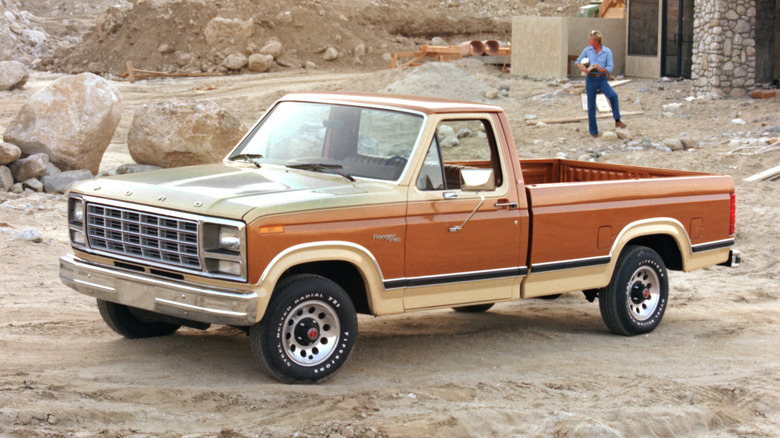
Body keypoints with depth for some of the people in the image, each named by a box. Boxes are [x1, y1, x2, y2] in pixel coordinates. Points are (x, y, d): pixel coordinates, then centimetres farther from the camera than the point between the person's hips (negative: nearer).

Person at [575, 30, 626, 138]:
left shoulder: (607, 51, -3)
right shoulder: (587, 50, 3)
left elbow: (610, 68, -6)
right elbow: (578, 62, 11)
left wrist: (601, 69, -26)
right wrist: (583, 69, -11)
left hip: (602, 79, -1)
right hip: (590, 80, 1)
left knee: (613, 96, -28)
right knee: (591, 107, 1)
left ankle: (617, 121, -20)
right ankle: (593, 132, 11)